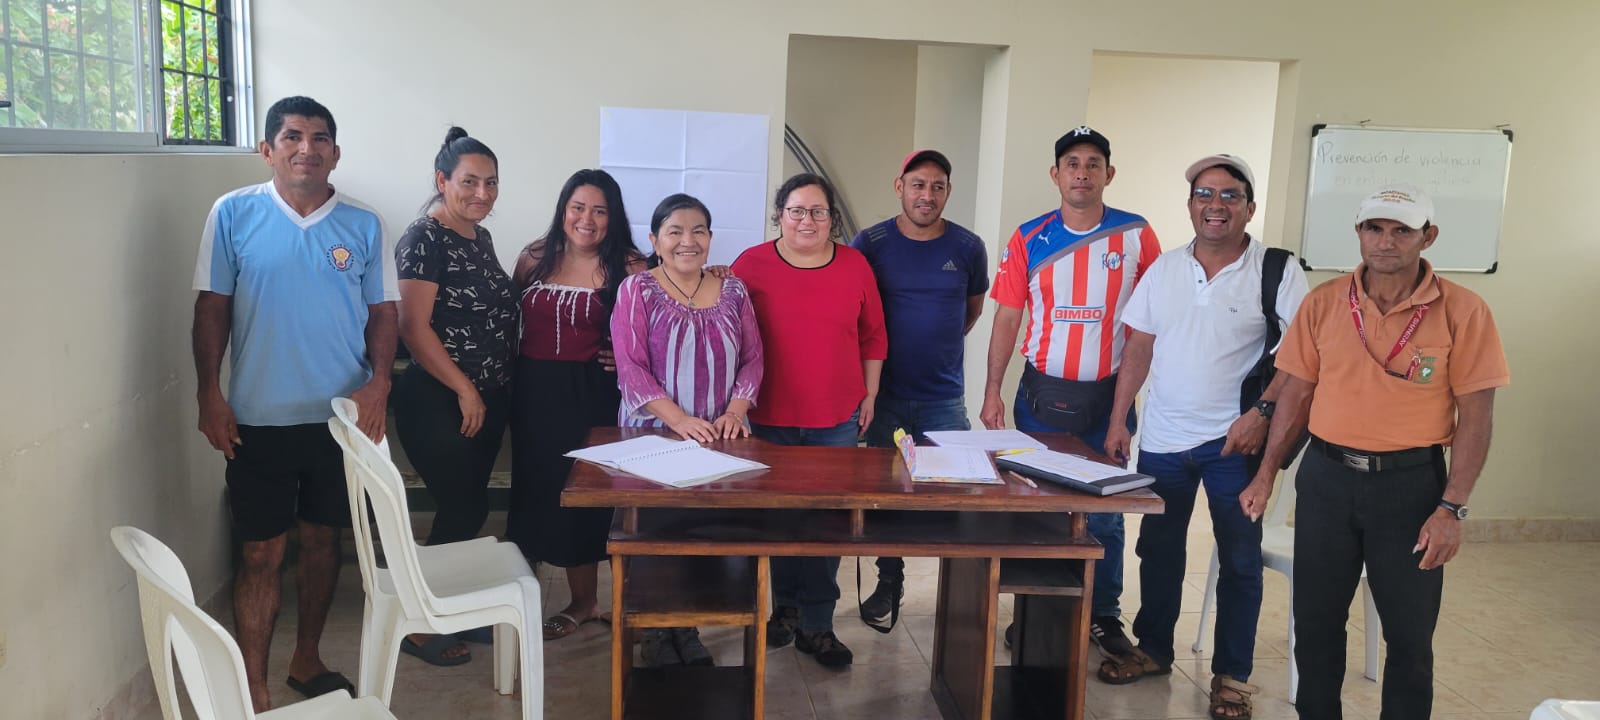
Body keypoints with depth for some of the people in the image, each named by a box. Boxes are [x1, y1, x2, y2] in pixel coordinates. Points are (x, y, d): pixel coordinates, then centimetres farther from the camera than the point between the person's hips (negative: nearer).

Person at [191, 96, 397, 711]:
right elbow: (212, 307, 0)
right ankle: (254, 692, 15)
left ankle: (306, 661, 34)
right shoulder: (234, 214, -3)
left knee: (322, 539, 15)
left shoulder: (363, 225, 2)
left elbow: (382, 312, 5)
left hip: (341, 417, 2)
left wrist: (378, 382, -10)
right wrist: (209, 394, -6)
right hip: (258, 420, -2)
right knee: (261, 554, 3)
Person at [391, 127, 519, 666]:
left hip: (488, 400, 8)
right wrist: (465, 390, -18)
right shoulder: (425, 239, -14)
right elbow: (414, 327, -19)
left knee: (468, 508, 13)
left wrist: (493, 391, 14)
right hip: (438, 403, -8)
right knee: (462, 511, -3)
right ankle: (419, 625, 12)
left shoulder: (479, 236, 12)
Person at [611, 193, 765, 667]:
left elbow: (752, 360, 8)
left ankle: (688, 627, 20)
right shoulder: (636, 290, -2)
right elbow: (631, 367, -10)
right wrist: (679, 419, -20)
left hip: (720, 438, 3)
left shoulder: (733, 292, 8)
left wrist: (735, 411, -10)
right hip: (653, 434, -3)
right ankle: (655, 632, 17)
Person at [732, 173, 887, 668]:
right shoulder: (752, 265, -3)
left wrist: (870, 393, 8)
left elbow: (872, 335, 10)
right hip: (770, 418, -1)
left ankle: (816, 625, 17)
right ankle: (785, 606, 31)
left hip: (837, 421, 1)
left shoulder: (854, 266, 2)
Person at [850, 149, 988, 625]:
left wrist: (940, 345, 11)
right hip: (886, 394, 0)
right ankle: (889, 583, 28)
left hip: (945, 397, 0)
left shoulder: (968, 247, -2)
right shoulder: (871, 244, -5)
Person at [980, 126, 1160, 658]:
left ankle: (1104, 615, 23)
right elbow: (1007, 318, 2)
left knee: (1104, 512, 8)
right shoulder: (1029, 239, -1)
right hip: (1043, 393, 1)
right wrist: (992, 392, -1)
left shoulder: (1137, 236, -3)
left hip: (1108, 395, -1)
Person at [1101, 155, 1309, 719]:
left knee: (1240, 560, 5)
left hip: (1233, 442, -4)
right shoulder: (1165, 268, 5)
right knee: (1158, 549, 15)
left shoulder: (1277, 271, -8)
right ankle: (1153, 649, 32)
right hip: (1162, 438, 4)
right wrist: (1118, 420, 4)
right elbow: (1138, 348, 7)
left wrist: (1263, 410, -20)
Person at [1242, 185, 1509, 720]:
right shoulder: (1323, 303, 0)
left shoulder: (1463, 311, -7)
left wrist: (1452, 508, -12)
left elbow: (1476, 417, -6)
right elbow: (1297, 392, 7)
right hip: (1326, 476, 2)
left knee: (1409, 631, 9)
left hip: (1412, 482, -2)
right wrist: (1266, 475, 7)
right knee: (1315, 619, 13)